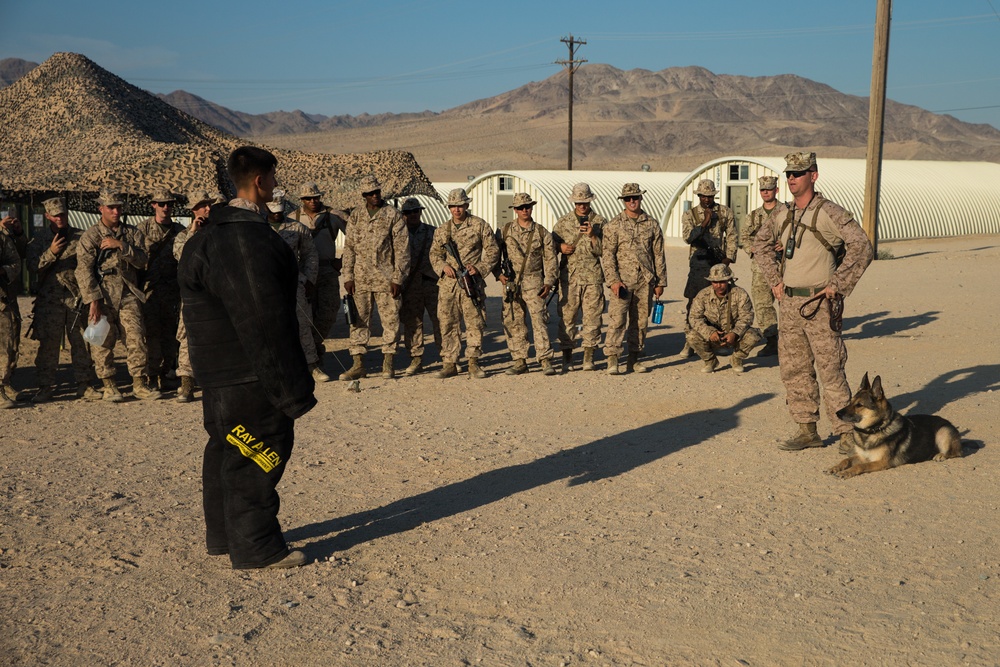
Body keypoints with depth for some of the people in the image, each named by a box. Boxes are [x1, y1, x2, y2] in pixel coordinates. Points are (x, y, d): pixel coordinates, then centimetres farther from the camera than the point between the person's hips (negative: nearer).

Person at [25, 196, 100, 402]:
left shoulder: (81, 237, 10)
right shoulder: (39, 238, 7)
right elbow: (33, 265, -4)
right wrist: (51, 252, -19)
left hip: (78, 297, 1)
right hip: (49, 298, -1)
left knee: (82, 342, 2)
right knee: (48, 343, -1)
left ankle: (84, 385, 10)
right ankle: (45, 387, 6)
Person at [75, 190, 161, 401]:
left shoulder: (133, 233, 11)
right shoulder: (90, 237, 2)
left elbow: (142, 261, 0)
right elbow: (84, 270, -6)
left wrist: (122, 246, -16)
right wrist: (93, 300, -14)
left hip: (128, 296, 2)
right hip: (103, 297, -2)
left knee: (136, 339, -3)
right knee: (103, 343, 0)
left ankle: (139, 384, 4)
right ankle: (108, 386, 10)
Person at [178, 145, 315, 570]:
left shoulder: (216, 231, 12)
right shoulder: (249, 239, -22)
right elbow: (263, 323, -25)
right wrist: (291, 388, -21)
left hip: (221, 373, 11)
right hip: (249, 375, -11)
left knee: (229, 449, 20)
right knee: (259, 454, 0)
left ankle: (224, 535, 33)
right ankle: (255, 549, 10)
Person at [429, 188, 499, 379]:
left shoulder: (479, 225, 3)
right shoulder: (442, 230, 13)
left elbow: (492, 250, 4)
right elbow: (434, 253, 15)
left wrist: (479, 267, -10)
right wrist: (443, 266, -6)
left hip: (471, 282, -2)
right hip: (448, 283, 3)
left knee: (475, 323, -3)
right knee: (447, 323, 2)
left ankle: (474, 363, 7)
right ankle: (449, 364, 8)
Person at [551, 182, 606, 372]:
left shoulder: (600, 222, 7)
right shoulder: (563, 222, 10)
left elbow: (604, 250, 2)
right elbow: (551, 243, 16)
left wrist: (592, 236, -13)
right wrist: (560, 246, -5)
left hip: (593, 277, 0)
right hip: (569, 276, 1)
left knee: (592, 318, 0)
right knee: (566, 317, 0)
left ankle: (589, 357, 8)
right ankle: (567, 357, 9)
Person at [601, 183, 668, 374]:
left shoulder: (652, 225, 9)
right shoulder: (614, 225, 1)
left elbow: (659, 255, 12)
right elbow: (607, 254, -2)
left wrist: (660, 282, 9)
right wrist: (613, 280, -12)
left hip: (646, 281, 3)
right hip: (623, 279, -3)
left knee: (640, 321, 7)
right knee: (617, 319, -9)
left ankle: (634, 359, 16)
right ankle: (612, 360, -6)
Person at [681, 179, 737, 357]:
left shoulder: (725, 212, 10)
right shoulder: (689, 215, 6)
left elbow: (731, 236, 9)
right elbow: (688, 237, -9)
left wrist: (728, 258, 0)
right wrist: (704, 223, -14)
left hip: (719, 261, 2)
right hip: (699, 261, -1)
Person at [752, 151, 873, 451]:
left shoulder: (830, 213, -10)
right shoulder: (781, 214, 9)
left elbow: (862, 247, -16)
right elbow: (760, 244, 24)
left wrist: (837, 284, -15)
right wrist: (774, 280, 14)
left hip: (819, 304, -7)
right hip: (789, 303, 7)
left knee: (830, 370, -6)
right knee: (794, 370, 10)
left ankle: (847, 432, 3)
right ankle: (807, 430, 20)